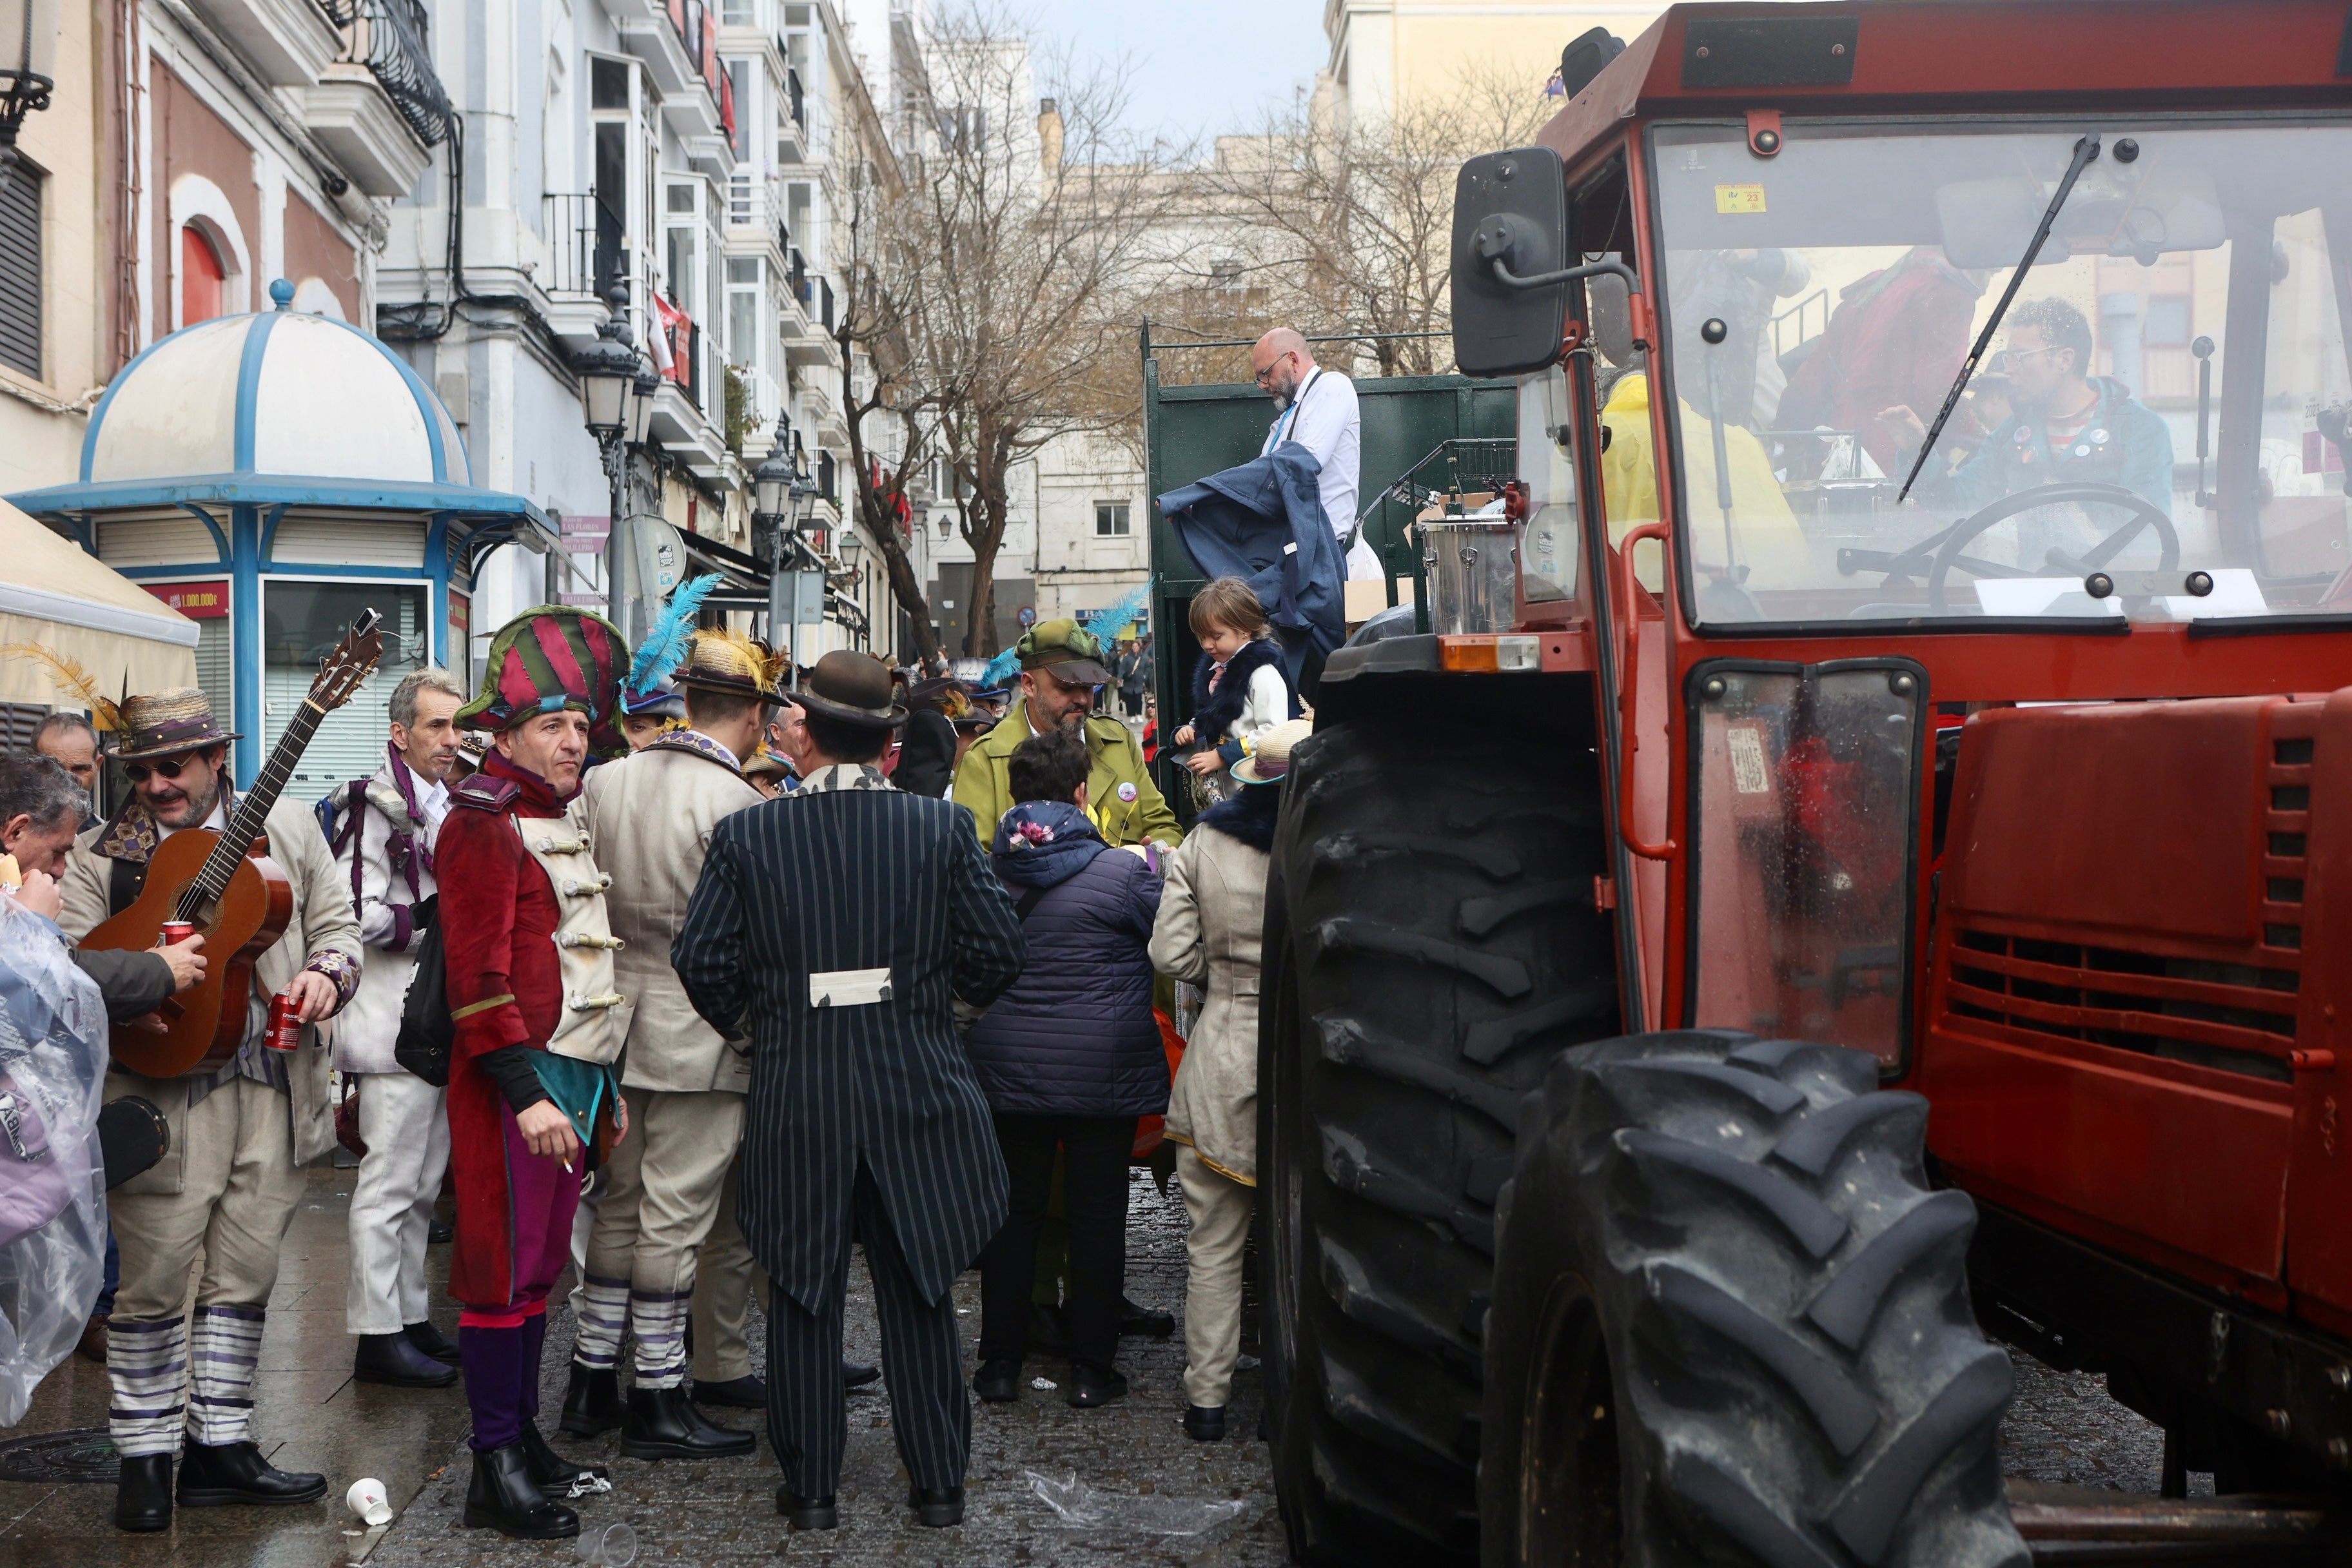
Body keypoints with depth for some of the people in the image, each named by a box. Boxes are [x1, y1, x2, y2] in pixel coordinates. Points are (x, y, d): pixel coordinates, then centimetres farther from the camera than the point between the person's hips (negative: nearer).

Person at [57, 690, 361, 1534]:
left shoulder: (287, 824, 10)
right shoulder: (100, 855, 3)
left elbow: (337, 923, 15)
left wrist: (327, 972, -6)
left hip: (273, 1085, 3)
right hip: (160, 1095, -2)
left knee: (245, 1273, 8)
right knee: (155, 1277, -2)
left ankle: (219, 1443, 20)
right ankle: (145, 1456, 12)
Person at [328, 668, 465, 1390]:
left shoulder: (455, 807, 17)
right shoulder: (374, 805, -10)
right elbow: (362, 916, -18)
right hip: (397, 1023, -9)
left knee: (425, 1183, 14)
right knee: (390, 1182, -5)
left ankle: (410, 1317, 22)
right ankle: (377, 1335, 0)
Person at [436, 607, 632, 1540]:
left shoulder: (565, 821, 18)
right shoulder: (484, 826, -10)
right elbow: (479, 978, -17)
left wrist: (604, 1087, 23)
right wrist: (527, 1093, -22)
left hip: (573, 1076, 9)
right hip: (517, 1080, -9)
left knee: (541, 1264, 14)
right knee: (503, 1270, -4)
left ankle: (523, 1435, 22)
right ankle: (496, 1470, 0)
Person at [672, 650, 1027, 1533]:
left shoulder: (747, 835, -6)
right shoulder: (941, 828, -6)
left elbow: (702, 962, -6)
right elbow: (995, 953, -6)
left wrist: (745, 1021, 14)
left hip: (795, 1100, 0)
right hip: (915, 1094, 1)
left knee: (804, 1297, 10)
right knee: (919, 1294, 12)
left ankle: (810, 1486, 17)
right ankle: (937, 1482, 18)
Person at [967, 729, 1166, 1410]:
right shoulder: (1123, 873, -12)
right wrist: (1160, 866, 15)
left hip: (1006, 1067, 3)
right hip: (1103, 1072, -3)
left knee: (1013, 1213, 11)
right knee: (1098, 1214, 6)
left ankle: (1000, 1362, 16)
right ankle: (1091, 1368, 11)